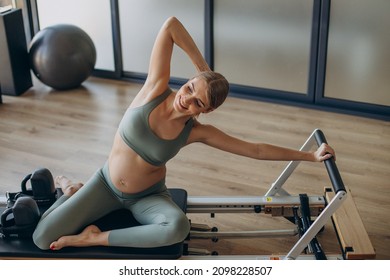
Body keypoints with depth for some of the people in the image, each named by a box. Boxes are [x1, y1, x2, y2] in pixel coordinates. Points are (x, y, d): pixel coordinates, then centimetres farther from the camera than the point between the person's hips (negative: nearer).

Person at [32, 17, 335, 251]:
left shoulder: (197, 132, -16)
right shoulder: (156, 89, -21)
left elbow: (254, 150, -11)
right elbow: (171, 25, -27)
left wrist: (309, 155, -9)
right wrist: (203, 68, -21)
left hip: (148, 196, 0)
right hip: (106, 183, 0)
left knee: (178, 228, -35)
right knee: (43, 239, -8)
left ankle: (95, 238, -15)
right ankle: (71, 190, 24)